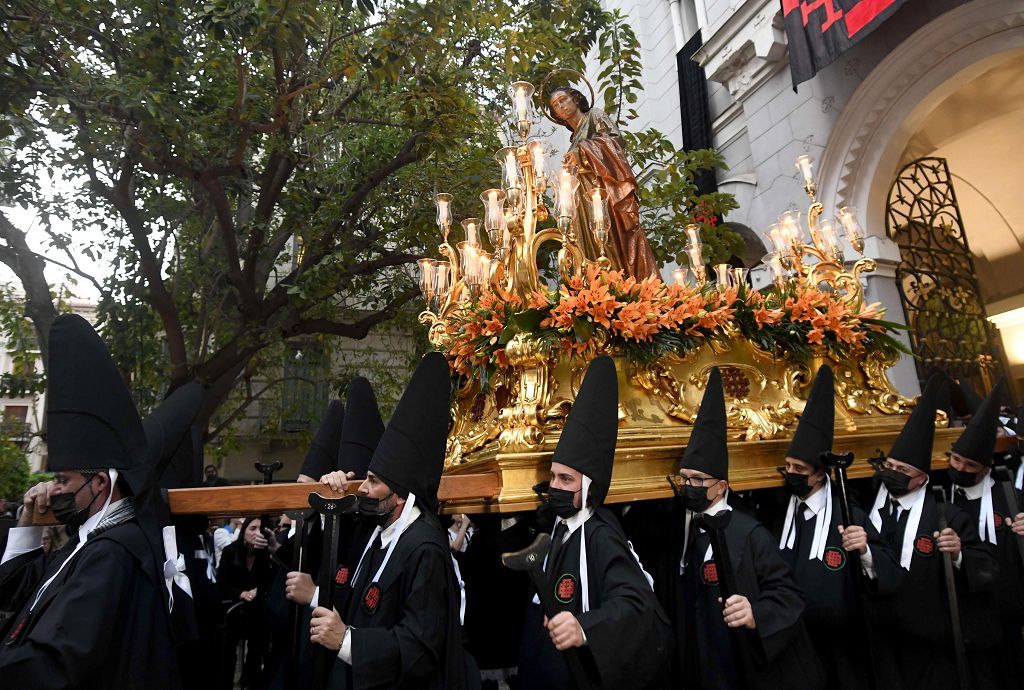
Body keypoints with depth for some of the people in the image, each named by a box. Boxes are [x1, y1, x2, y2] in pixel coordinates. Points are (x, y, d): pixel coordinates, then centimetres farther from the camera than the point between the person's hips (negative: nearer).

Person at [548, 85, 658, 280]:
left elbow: (615, 139, -6)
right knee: (596, 251, -6)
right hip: (586, 203, 6)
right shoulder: (574, 139, 28)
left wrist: (582, 151, -12)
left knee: (618, 240, -17)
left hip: (606, 190, -6)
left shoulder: (595, 115, 13)